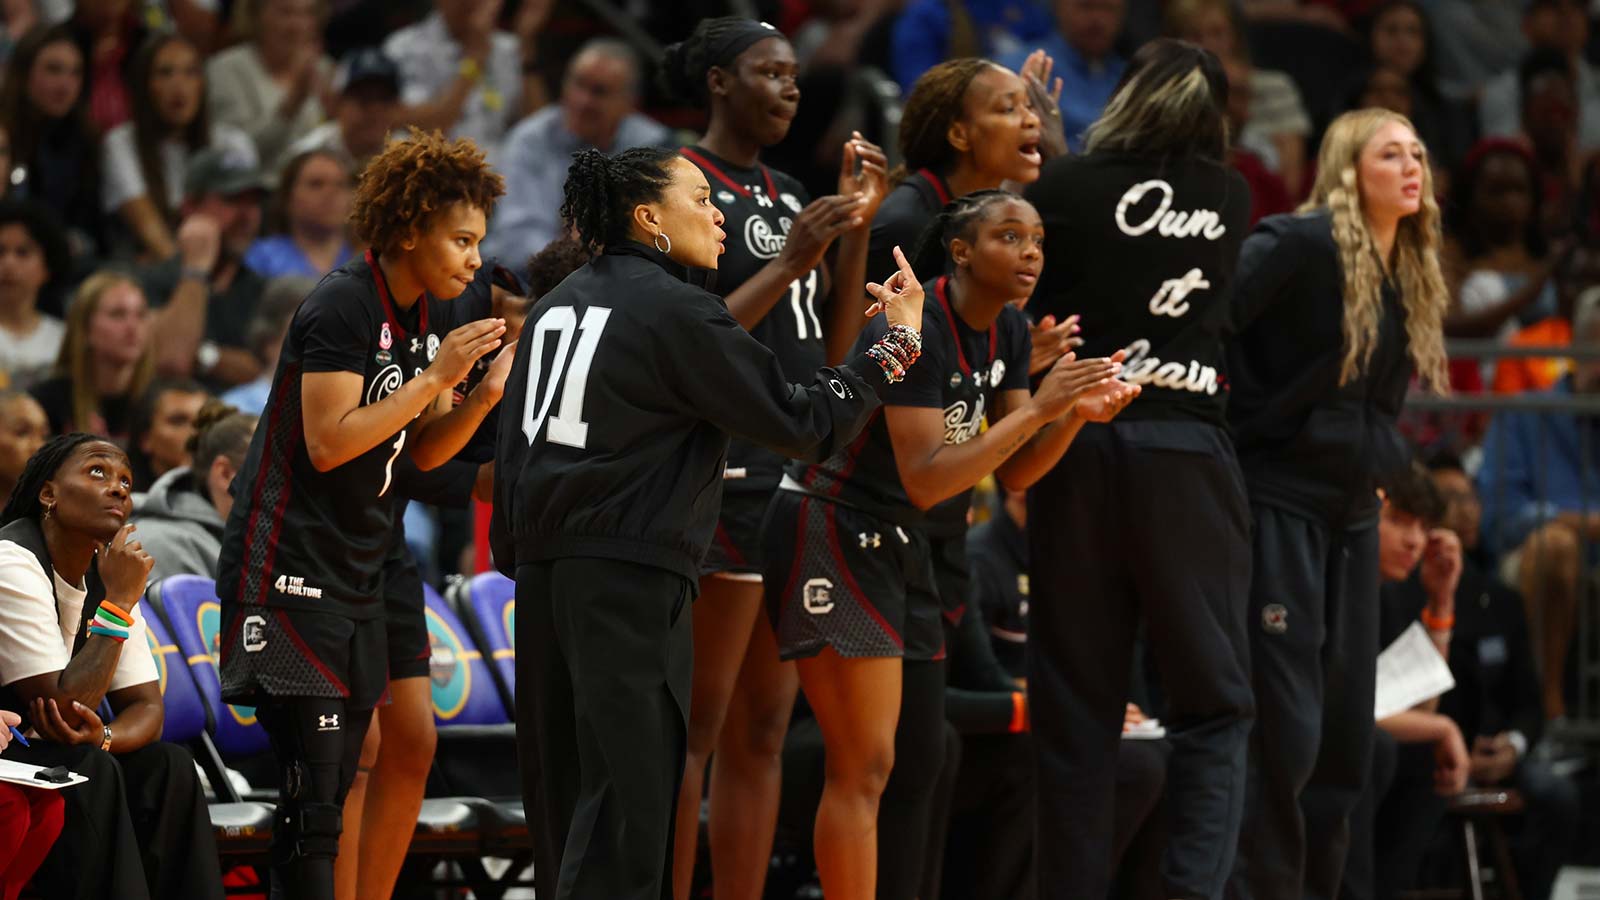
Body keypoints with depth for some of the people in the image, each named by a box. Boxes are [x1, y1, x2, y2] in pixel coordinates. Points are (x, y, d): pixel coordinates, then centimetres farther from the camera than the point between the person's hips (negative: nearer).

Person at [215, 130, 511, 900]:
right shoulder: (344, 306, -15)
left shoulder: (426, 314, 11)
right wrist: (436, 378, -21)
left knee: (331, 784, 7)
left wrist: (484, 397, -4)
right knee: (313, 787, -13)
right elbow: (329, 443, -22)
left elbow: (422, 452, 14)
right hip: (291, 568, -9)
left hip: (358, 571, 9)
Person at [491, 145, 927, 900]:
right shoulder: (676, 310, -9)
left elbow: (514, 442, 17)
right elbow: (804, 425, -8)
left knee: (568, 804, 11)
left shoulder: (557, 305, 15)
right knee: (625, 814, -9)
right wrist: (896, 343, 1)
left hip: (544, 572, 8)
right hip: (629, 580, -8)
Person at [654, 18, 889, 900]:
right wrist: (787, 265, -19)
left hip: (800, 471, 9)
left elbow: (832, 348, 15)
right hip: (724, 472, -9)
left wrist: (857, 229, 6)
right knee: (695, 729, -8)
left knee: (761, 733, 8)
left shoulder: (790, 198, 17)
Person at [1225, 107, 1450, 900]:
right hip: (1281, 499, -8)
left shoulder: (1414, 275, 12)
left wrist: (1377, 467, 15)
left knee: (1348, 730, 9)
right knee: (1285, 729, -9)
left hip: (1354, 509, 8)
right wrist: (1247, 420, -18)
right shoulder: (1303, 243, -12)